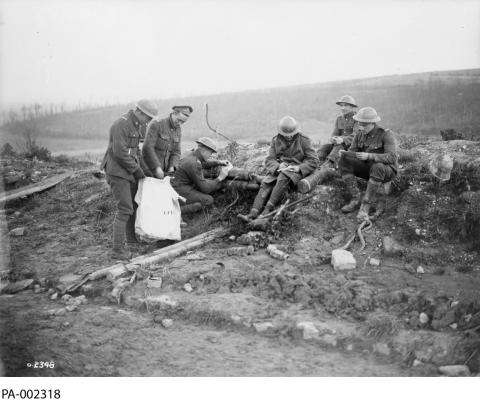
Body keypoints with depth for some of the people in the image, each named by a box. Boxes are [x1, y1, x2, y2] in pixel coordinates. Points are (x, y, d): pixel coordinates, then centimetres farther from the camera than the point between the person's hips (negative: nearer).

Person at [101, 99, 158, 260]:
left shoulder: (135, 126, 12)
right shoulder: (121, 125, -19)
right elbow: (120, 152, -24)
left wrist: (141, 167, 11)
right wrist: (136, 169, -16)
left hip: (129, 171, 10)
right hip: (117, 171, -10)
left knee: (134, 203, 20)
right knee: (125, 209, -13)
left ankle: (131, 237, 39)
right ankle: (117, 249, -11)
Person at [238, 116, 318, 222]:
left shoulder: (303, 140, 1)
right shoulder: (276, 141, 10)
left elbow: (314, 160, -1)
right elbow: (269, 160, 5)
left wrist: (299, 167, -17)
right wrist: (278, 166, -18)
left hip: (296, 170, -3)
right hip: (279, 169, 4)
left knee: (283, 178, -37)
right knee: (265, 183, -26)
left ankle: (268, 210, -43)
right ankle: (253, 214, -39)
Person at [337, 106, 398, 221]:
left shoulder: (386, 134, -18)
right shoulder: (359, 134, 0)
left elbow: (391, 157, -28)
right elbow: (352, 152, 2)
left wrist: (369, 156, -40)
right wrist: (344, 153, -24)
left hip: (387, 170, -5)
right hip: (368, 168, 6)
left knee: (377, 168, -41)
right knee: (344, 162, -16)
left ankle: (366, 206, -34)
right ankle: (355, 198, -19)